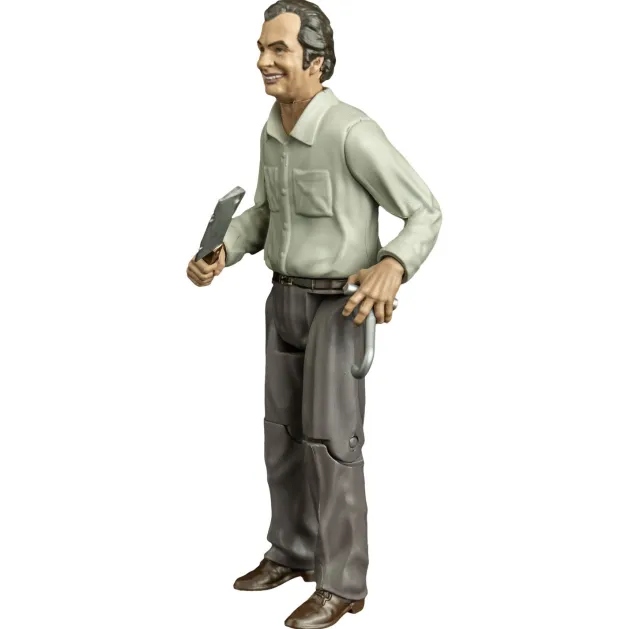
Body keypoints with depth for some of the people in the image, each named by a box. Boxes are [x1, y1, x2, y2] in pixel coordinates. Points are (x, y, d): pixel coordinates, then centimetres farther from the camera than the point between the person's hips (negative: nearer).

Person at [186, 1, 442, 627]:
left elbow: (426, 215, -16)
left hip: (342, 307, -8)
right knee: (284, 432, 12)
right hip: (287, 301, 8)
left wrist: (392, 269, -36)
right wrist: (218, 256, -4)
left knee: (329, 442, -6)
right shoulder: (275, 132, 4)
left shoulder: (353, 132, -21)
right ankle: (294, 552, 28)